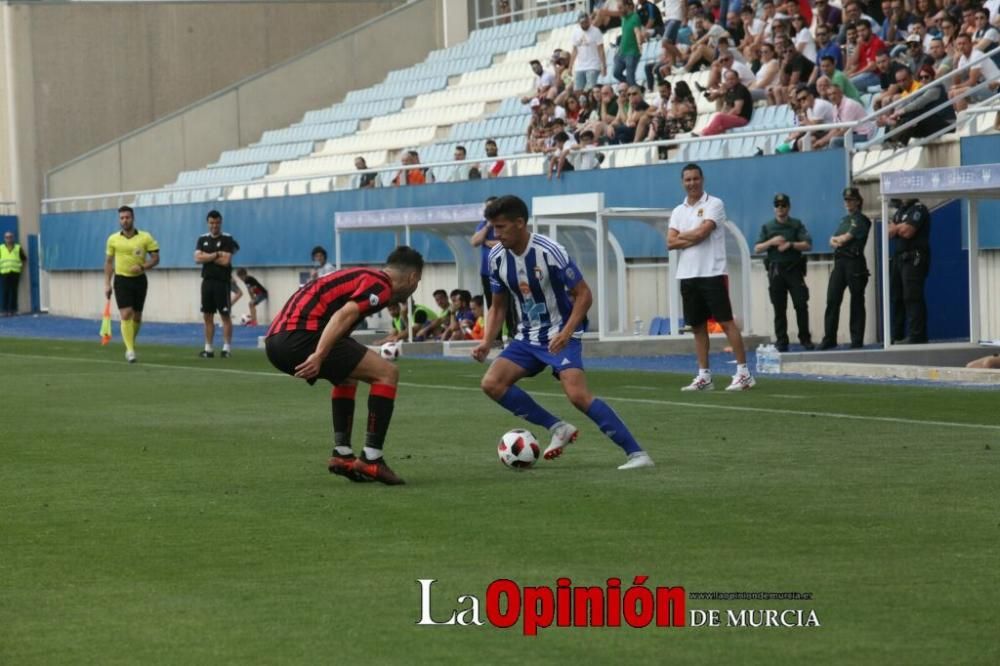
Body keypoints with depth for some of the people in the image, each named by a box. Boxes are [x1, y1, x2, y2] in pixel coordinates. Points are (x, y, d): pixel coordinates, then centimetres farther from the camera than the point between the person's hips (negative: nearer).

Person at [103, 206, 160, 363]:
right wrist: (107, 284, 4)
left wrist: (142, 267, -19)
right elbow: (108, 262, 9)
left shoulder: (145, 238, -3)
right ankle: (130, 350, -16)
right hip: (122, 280, -1)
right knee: (126, 314, -14)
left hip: (139, 279, 1)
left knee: (137, 316, 10)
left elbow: (155, 258, -1)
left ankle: (131, 344, 31)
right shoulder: (113, 239, 1)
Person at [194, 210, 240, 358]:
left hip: (222, 282, -5)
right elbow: (197, 258, -3)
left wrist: (207, 257, -5)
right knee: (207, 316, 6)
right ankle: (208, 348, 11)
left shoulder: (227, 239, -4)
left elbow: (226, 261, -14)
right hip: (207, 281, 5)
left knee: (225, 316, -4)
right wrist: (216, 255, -10)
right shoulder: (202, 239, 10)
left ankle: (227, 348, -2)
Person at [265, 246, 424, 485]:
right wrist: (319, 356, -25)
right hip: (301, 333, -10)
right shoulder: (380, 285, 0)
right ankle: (371, 459, -5)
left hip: (276, 339, 10)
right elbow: (344, 315, -17)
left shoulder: (363, 276, 28)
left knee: (347, 376, 32)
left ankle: (342, 454, 22)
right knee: (387, 373, -4)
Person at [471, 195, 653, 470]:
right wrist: (486, 343, -4)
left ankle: (636, 454, -21)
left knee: (577, 394, -25)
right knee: (491, 383, -9)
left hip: (561, 336, -7)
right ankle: (558, 428, 2)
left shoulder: (550, 252, -20)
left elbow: (583, 294, -15)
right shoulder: (497, 257, -2)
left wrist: (566, 332, -28)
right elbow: (498, 307, 11)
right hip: (528, 337, 7)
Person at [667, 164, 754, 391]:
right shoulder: (678, 211, 14)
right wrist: (694, 239, -9)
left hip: (712, 273, -6)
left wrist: (682, 236, 2)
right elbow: (671, 243, 4)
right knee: (697, 326, 7)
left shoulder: (714, 204, -2)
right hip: (687, 276, 6)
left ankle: (743, 373, -7)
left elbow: (702, 232, -15)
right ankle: (704, 376, 11)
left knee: (726, 322, -7)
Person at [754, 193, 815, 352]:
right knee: (779, 308, 1)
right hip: (776, 271, 1)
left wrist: (790, 244, -15)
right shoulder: (767, 227, 12)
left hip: (794, 269, -1)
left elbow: (808, 245, -1)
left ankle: (805, 339, 2)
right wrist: (771, 242, -11)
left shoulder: (796, 225, 8)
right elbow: (757, 249, 5)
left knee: (801, 304, -7)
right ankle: (781, 342, 4)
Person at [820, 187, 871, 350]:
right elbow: (832, 240, 17)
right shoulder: (844, 219, 20)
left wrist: (836, 239, 8)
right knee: (832, 300, -1)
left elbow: (846, 238, -10)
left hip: (854, 262, -7)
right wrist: (835, 242, -5)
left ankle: (857, 340, 2)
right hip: (839, 261, 7)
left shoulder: (861, 220, -3)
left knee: (857, 302, -1)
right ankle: (829, 339, 0)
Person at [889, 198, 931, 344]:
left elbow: (907, 232, -17)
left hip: (914, 259, -9)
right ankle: (896, 336, 14)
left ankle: (917, 336, -13)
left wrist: (896, 227, 3)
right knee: (896, 298, 10)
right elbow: (890, 232, 14)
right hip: (899, 259, 9)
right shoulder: (900, 210, 20)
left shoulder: (918, 209, -7)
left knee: (912, 298, -12)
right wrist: (900, 227, -7)